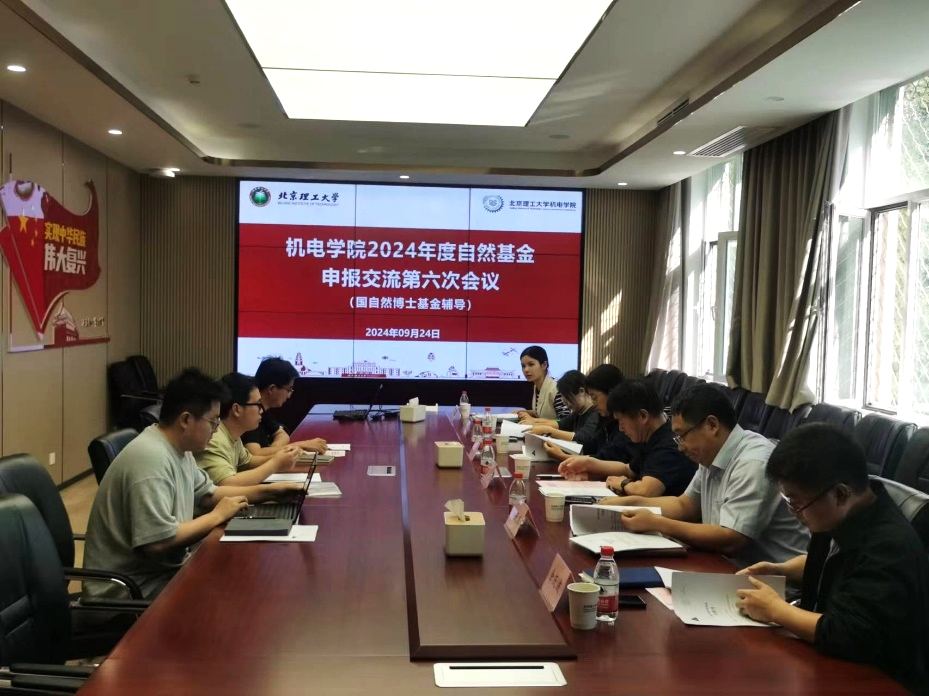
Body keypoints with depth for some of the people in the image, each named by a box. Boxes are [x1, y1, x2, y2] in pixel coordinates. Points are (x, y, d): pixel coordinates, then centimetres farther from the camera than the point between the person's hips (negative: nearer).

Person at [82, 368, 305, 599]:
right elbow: (157, 541, -32)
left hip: (161, 569, 9)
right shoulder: (151, 459, -26)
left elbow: (208, 493, 20)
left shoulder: (178, 449, 5)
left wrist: (268, 491, 9)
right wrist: (217, 516, -18)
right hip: (132, 588, -9)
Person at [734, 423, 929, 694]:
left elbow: (848, 636, -34)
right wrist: (779, 569, 3)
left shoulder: (889, 548, -28)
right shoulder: (839, 518, -1)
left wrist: (775, 610, -21)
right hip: (836, 664, 8)